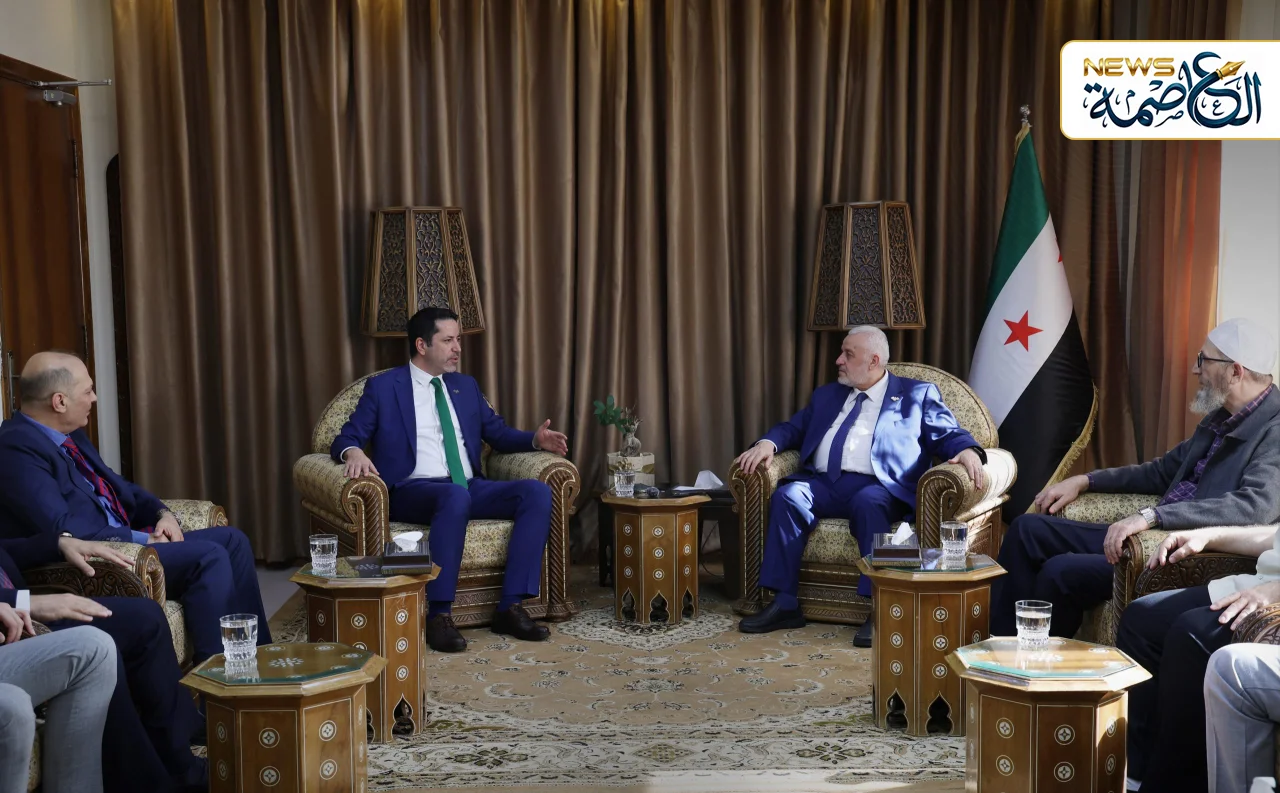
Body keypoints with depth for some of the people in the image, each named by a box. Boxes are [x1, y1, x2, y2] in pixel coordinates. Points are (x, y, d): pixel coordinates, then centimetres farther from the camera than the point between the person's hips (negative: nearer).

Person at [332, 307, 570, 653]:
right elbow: (346, 438, 3)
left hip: (471, 488, 6)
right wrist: (354, 452, -22)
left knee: (537, 492, -20)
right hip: (413, 491, -5)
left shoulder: (466, 386, 21)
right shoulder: (383, 387, 6)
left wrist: (535, 439, 1)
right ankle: (438, 615, -33)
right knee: (456, 496, -40)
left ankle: (510, 608, -21)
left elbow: (498, 432, 22)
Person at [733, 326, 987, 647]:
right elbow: (794, 427, 22)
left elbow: (948, 434, 6)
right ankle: (785, 604, -24)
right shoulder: (827, 394, 26)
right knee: (788, 495, -26)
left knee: (868, 502, -38)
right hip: (823, 484, 4)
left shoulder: (917, 394, 14)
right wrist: (768, 443, 0)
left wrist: (968, 451, -17)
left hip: (878, 487, -4)